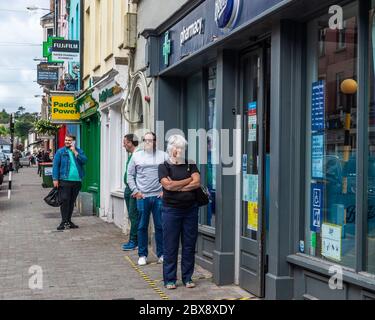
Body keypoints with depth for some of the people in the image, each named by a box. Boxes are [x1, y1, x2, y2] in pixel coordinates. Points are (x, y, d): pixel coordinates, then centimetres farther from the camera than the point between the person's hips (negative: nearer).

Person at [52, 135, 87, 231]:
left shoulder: (79, 151, 12)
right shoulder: (60, 151, 4)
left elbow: (84, 160, -5)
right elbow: (55, 165, -1)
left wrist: (75, 152, -10)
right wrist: (55, 179, -9)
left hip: (77, 181, 3)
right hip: (64, 180, -3)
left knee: (72, 202, 10)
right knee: (64, 201, -7)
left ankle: (68, 221, 19)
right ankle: (64, 222, -2)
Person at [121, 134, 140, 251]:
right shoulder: (131, 155, 16)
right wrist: (128, 188, 18)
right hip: (128, 189, 10)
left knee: (134, 216, -6)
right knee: (132, 216, 13)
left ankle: (134, 241, 0)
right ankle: (134, 240, 20)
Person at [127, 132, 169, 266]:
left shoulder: (163, 156, 5)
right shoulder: (136, 156, 8)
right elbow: (130, 175, 10)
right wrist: (135, 191, 1)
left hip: (159, 196, 0)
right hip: (142, 196, 1)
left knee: (160, 226, 4)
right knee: (142, 227, 4)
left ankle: (161, 254, 15)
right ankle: (142, 255, 13)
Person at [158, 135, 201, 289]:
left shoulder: (191, 165, 11)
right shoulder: (164, 166, 3)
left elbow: (197, 183, -5)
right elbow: (168, 185, -13)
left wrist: (176, 187, -9)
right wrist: (189, 180, -4)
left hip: (190, 209, 3)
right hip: (171, 210, -3)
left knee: (189, 245, 6)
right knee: (170, 246, 1)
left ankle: (187, 278, 17)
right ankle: (169, 279, 10)